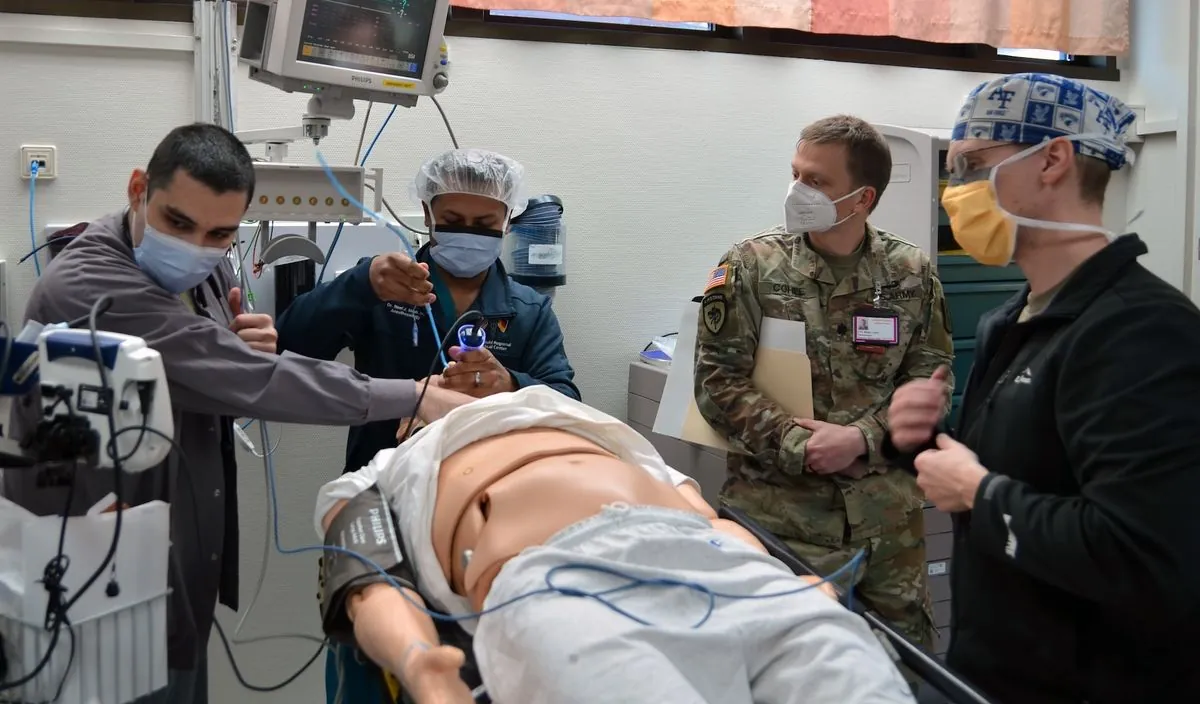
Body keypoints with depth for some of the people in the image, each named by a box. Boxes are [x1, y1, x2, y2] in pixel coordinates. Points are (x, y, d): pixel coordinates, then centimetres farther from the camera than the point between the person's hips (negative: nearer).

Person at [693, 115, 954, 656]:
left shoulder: (911, 273, 2)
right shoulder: (750, 266, -4)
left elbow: (931, 377, 1)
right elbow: (718, 381, -6)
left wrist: (861, 438, -14)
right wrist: (801, 446, -15)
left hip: (886, 510, 2)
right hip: (776, 506, -2)